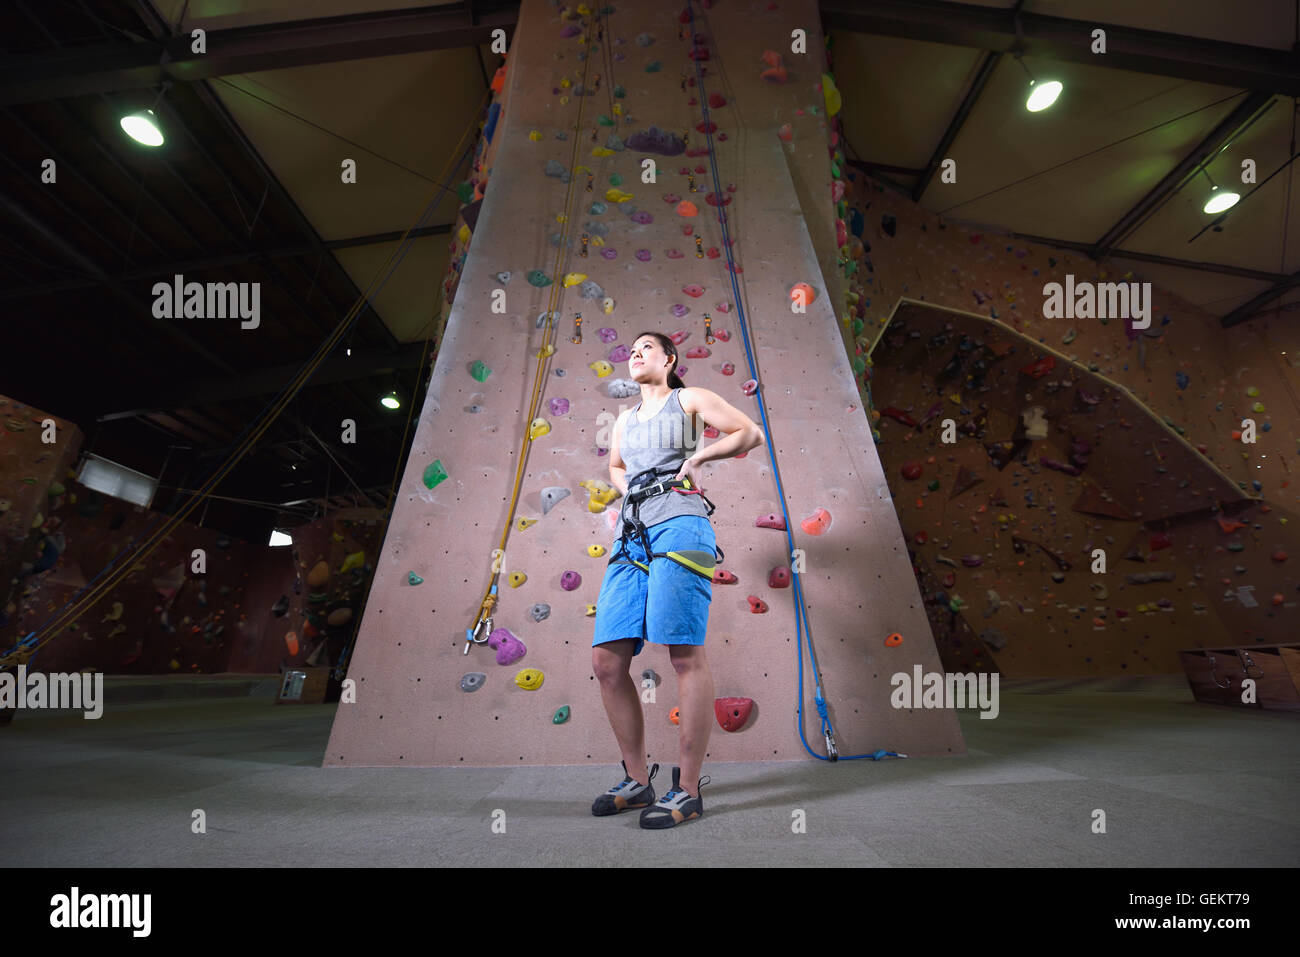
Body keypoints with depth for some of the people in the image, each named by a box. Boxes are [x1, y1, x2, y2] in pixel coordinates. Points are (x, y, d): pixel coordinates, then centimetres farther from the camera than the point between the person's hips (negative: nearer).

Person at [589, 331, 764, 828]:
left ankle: (688, 790, 1)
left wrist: (698, 456, 1)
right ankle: (637, 780, 12)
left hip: (679, 526, -6)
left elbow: (751, 433, 11)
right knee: (606, 659, -2)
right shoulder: (625, 420, 28)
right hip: (633, 536, 6)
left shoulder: (689, 400, 12)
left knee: (686, 655, -10)